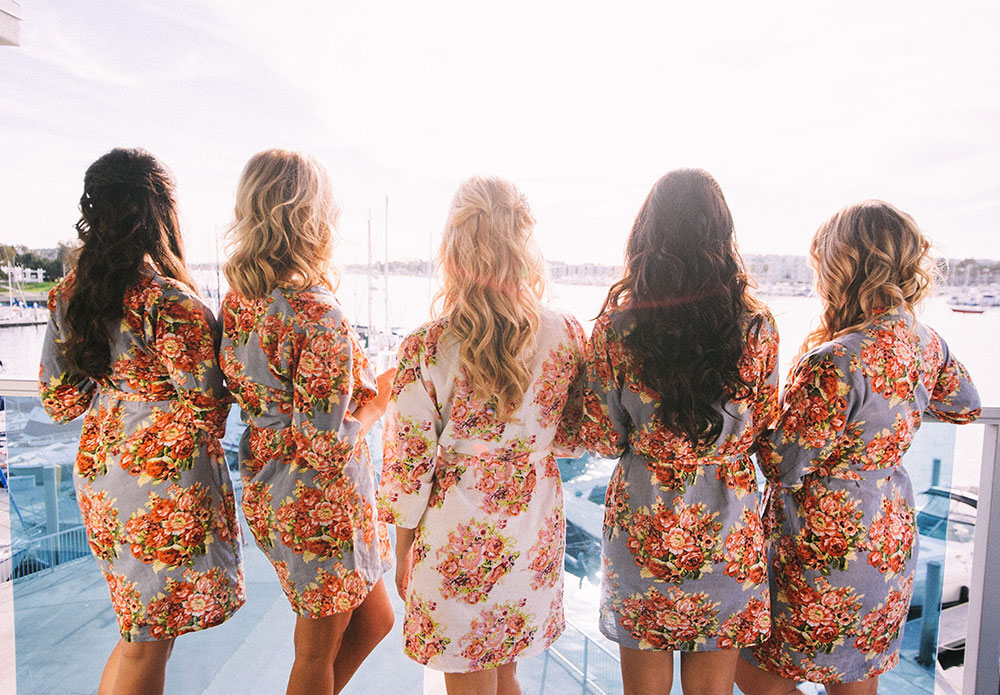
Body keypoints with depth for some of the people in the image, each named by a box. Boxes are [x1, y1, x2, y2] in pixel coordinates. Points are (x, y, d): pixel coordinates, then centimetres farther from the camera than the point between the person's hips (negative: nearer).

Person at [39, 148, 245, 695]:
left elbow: (58, 398, 8)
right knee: (147, 645, 11)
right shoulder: (170, 303, -22)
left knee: (141, 632, 24)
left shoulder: (70, 293, 1)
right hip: (165, 483, -8)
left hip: (97, 473, 8)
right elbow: (207, 410, -18)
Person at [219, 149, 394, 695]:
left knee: (375, 618, 25)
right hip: (320, 504, -8)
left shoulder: (237, 300, 0)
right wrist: (379, 397, -11)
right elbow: (325, 445, -26)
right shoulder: (319, 316, -27)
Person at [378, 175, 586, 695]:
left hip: (458, 542, -3)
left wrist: (403, 553, 2)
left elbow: (410, 465, -12)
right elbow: (573, 437, 2)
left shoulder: (426, 348, -20)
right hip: (535, 538, 4)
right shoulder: (566, 335, -10)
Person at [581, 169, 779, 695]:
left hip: (641, 525, -1)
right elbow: (762, 429, 3)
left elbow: (604, 439, -6)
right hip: (726, 530, 2)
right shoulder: (757, 326, -9)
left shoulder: (617, 325, -13)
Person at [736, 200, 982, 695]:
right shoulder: (925, 342, -3)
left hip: (828, 553, -8)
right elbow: (965, 407, 18)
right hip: (892, 543, 8)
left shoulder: (834, 363, -29)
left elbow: (783, 468, -21)